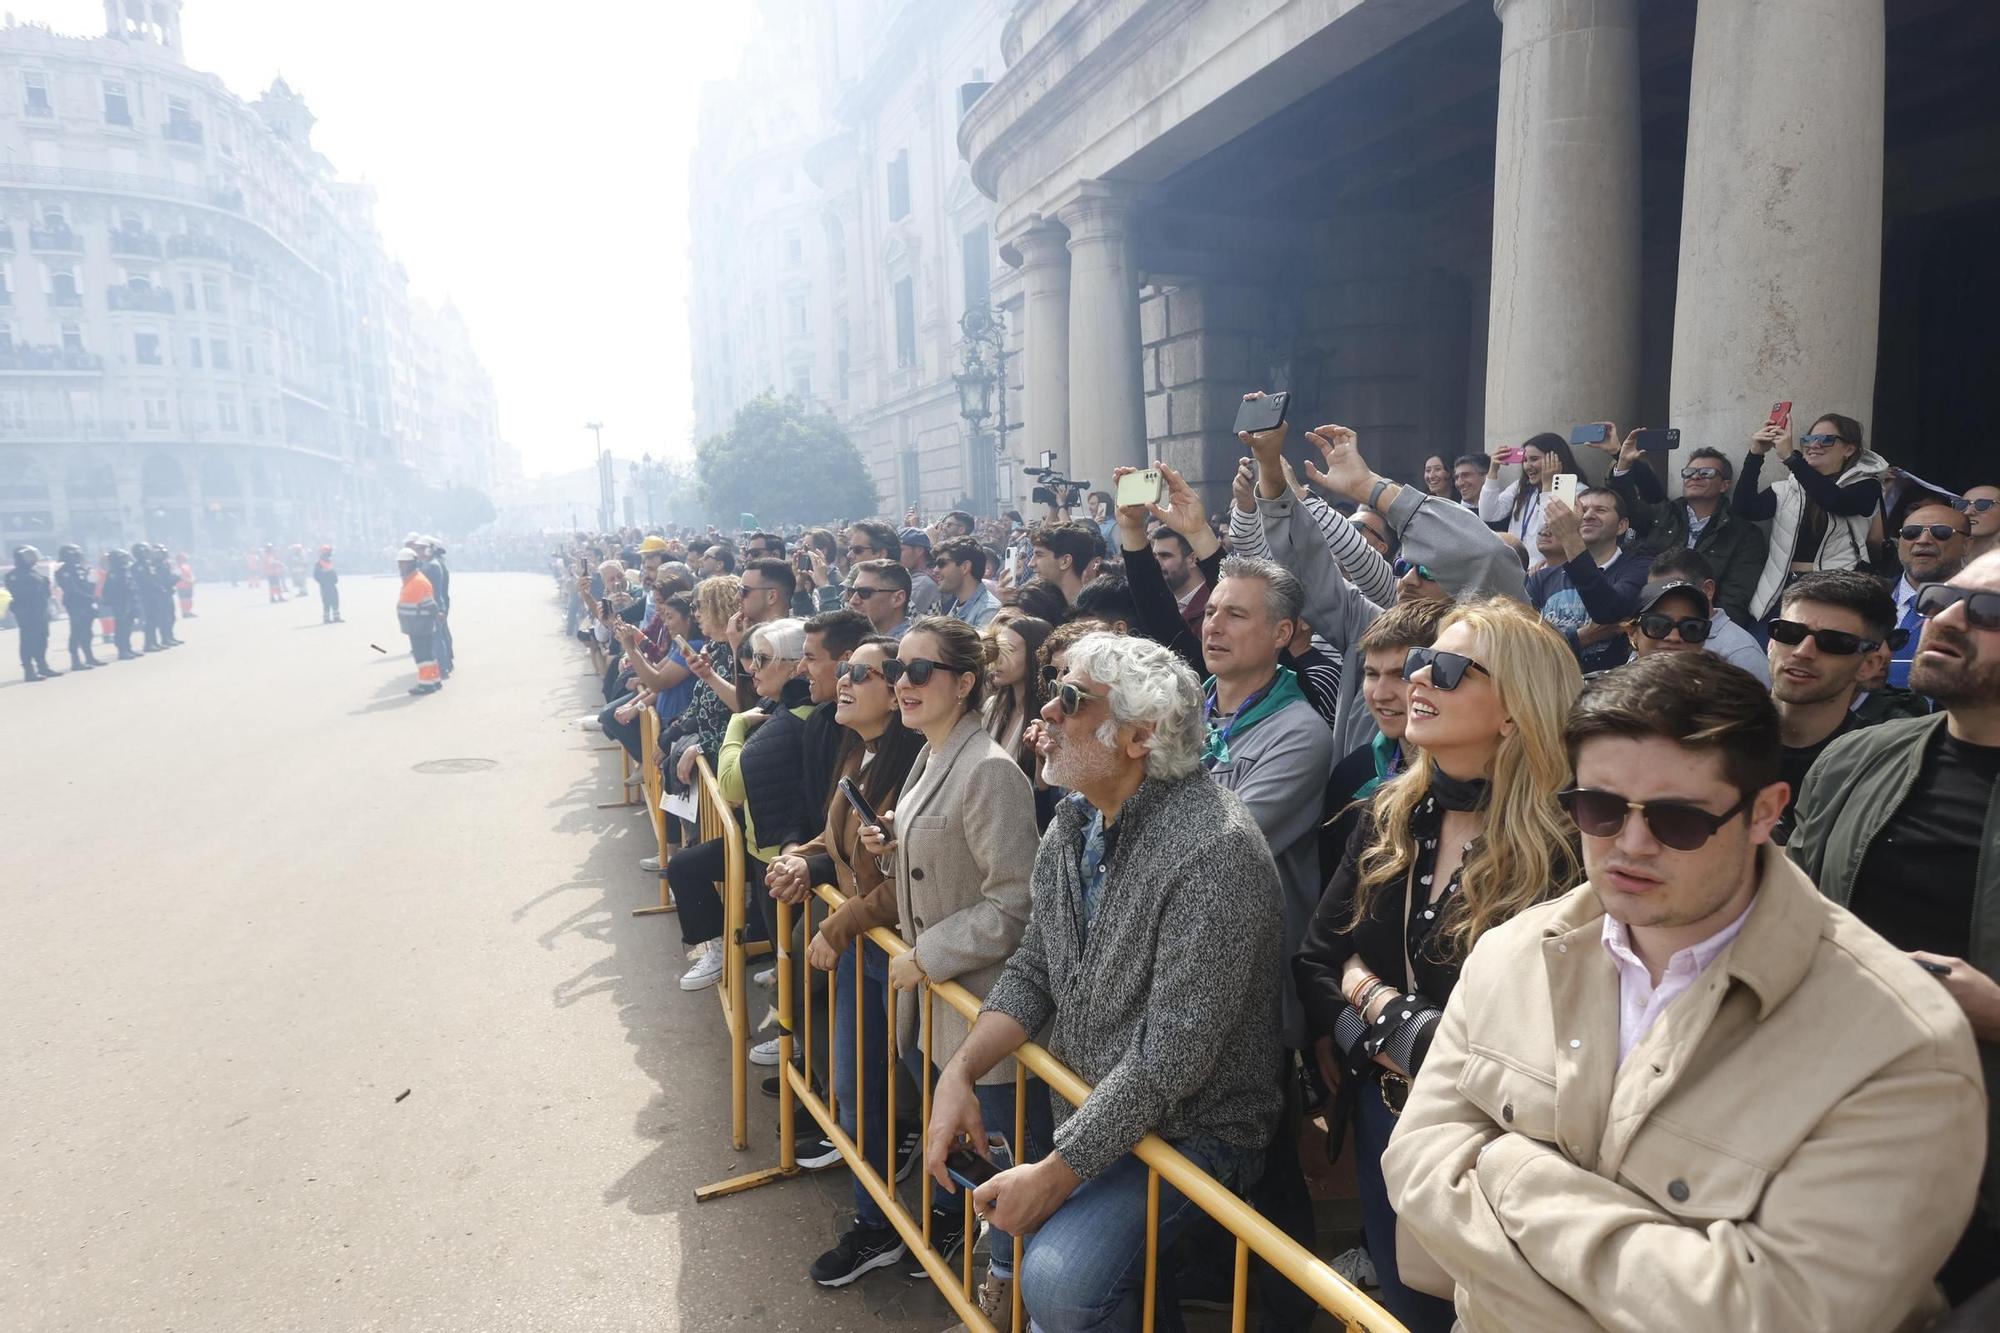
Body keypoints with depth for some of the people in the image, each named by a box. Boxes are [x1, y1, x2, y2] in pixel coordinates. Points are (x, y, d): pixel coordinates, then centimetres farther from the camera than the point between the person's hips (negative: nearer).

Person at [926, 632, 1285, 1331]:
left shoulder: (1214, 849, -26)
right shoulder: (1072, 824, 1)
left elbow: (1173, 1055, -27)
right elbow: (1031, 972, 7)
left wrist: (1057, 1172, -22)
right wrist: (960, 1072, -8)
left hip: (1188, 1127, -8)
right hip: (1085, 1108, 8)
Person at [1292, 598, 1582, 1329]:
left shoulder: (1560, 855, -23)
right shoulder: (1389, 814, -4)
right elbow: (1314, 962, -2)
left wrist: (1372, 998, -15)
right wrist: (1398, 1047, -16)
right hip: (1383, 1113, 5)